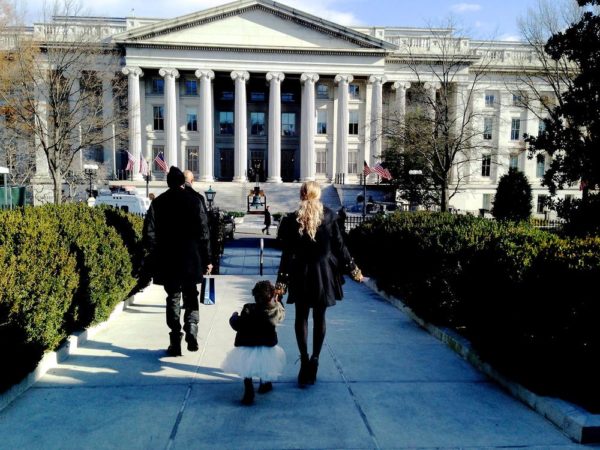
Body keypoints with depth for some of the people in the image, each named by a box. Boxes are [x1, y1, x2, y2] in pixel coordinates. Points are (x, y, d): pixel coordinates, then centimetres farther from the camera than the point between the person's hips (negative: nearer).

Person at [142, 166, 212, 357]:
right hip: (191, 260, -1)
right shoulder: (194, 201, -2)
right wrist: (206, 259, 2)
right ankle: (191, 329, -7)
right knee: (190, 297, 15)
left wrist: (153, 256, 9)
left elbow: (149, 233, -1)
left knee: (173, 298, 10)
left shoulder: (158, 202, 1)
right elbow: (203, 232, -4)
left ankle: (175, 343, 8)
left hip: (166, 261, 1)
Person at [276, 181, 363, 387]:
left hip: (301, 274, -1)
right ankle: (314, 360, 17)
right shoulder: (329, 216, -6)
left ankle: (304, 360, 10)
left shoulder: (291, 220, -9)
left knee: (301, 317, 13)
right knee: (319, 318, 13)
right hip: (324, 272, 1)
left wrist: (281, 282, -5)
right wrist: (353, 269, 9)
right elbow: (339, 246, -2)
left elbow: (287, 254, -10)